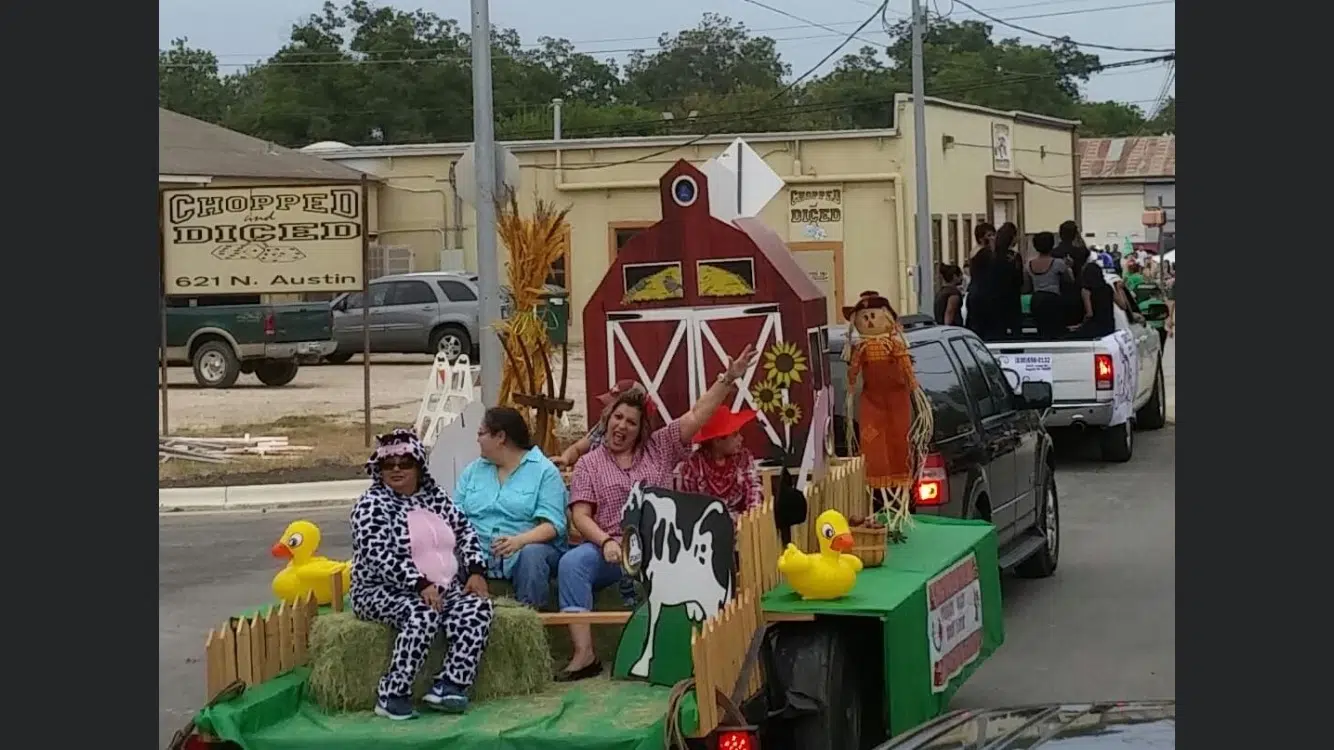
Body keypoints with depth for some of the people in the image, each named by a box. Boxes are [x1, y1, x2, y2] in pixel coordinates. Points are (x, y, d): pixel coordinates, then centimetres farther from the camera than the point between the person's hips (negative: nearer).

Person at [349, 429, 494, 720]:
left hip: (443, 588, 6)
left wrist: (476, 572, -3)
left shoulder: (436, 497, 14)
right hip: (385, 591, -6)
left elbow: (465, 532, 15)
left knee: (478, 607, -21)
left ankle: (448, 684, -28)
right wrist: (421, 584, -27)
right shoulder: (371, 505, -6)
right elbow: (380, 555, -18)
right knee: (423, 614, -36)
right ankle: (392, 695, -31)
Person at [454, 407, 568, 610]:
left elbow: (552, 524, -10)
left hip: (528, 546, -3)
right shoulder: (473, 470, 17)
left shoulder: (544, 471, 2)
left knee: (531, 555, -36)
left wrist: (520, 540, -29)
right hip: (478, 552, 3)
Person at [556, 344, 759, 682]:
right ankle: (584, 654, -35)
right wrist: (606, 542, -16)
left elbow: (696, 416, 6)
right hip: (611, 549, 0)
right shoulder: (589, 463, 12)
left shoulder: (659, 447, 14)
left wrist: (728, 379, -4)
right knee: (571, 562, -31)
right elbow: (580, 515, 3)